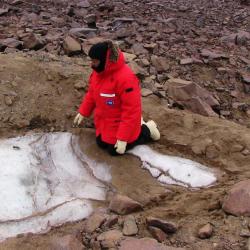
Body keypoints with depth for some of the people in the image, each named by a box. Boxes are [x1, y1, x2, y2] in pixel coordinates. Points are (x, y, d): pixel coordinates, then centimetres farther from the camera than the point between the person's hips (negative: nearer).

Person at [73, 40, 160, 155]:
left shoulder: (126, 78, -35)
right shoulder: (98, 72, -9)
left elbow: (131, 111, -32)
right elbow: (92, 93, 10)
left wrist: (123, 138, -30)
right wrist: (83, 112, 8)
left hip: (119, 126, -8)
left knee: (114, 150, 3)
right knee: (102, 143, 21)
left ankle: (147, 130, 17)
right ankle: (136, 125, 31)